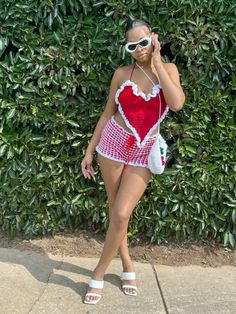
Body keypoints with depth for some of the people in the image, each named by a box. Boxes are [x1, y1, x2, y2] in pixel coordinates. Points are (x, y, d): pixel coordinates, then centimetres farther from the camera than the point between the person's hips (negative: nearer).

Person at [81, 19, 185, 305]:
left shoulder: (168, 69, 2)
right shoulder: (122, 73, 2)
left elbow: (176, 103, -18)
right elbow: (107, 114, 6)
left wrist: (156, 62, -13)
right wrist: (89, 151, 4)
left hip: (143, 154, -1)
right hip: (113, 145, 1)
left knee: (121, 215, -8)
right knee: (116, 212, 6)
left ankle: (98, 274, 11)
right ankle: (128, 267, 26)